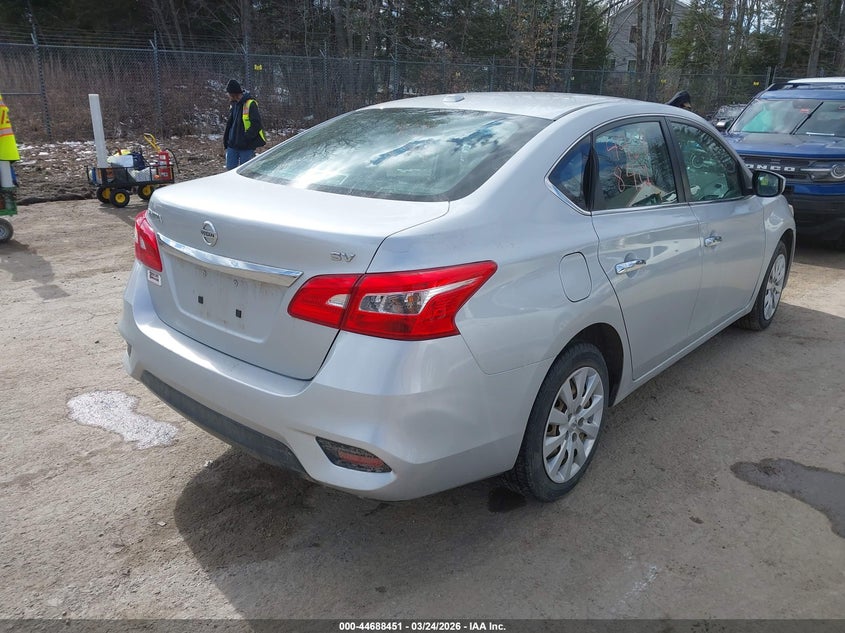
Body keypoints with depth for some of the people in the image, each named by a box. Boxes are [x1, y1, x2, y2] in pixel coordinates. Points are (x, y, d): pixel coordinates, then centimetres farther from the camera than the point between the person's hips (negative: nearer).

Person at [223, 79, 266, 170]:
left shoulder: (250, 104, -12)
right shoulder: (233, 105, 12)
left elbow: (256, 124, -17)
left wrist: (246, 138, -21)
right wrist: (226, 139, 13)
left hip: (246, 146, -7)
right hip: (232, 145, 7)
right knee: (230, 169, 9)